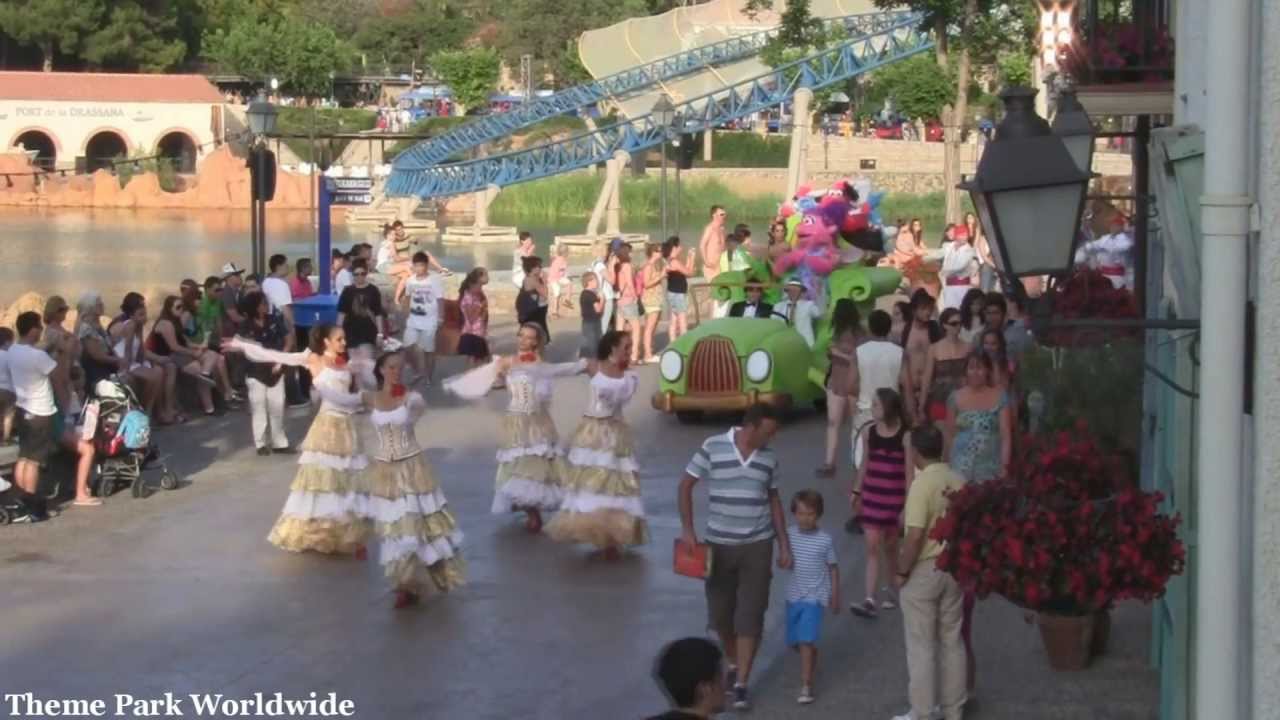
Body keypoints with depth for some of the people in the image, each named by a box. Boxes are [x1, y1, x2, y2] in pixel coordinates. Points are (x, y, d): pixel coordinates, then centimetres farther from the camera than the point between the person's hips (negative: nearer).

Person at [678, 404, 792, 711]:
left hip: (758, 546, 1)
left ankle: (741, 684, 4)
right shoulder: (713, 448, -10)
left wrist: (784, 546, 8)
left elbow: (773, 501, 10)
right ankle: (734, 664, 37)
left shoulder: (769, 458, 0)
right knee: (719, 614, 10)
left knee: (750, 616, -3)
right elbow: (686, 485, -2)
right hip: (719, 544, -1)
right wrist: (687, 528, -10)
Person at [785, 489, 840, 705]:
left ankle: (806, 686, -10)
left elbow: (833, 568, 0)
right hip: (794, 596, 4)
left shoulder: (825, 540, -10)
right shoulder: (789, 534, -3)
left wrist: (835, 596, 2)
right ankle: (811, 662, 48)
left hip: (814, 597, -4)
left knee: (806, 641, -14)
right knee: (796, 641, 16)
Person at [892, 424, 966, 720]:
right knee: (952, 640, 15)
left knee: (921, 645, 4)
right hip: (953, 568, 7)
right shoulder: (959, 482, 1)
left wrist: (901, 572, -12)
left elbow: (915, 537, -24)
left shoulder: (922, 485, -20)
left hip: (924, 571, -6)